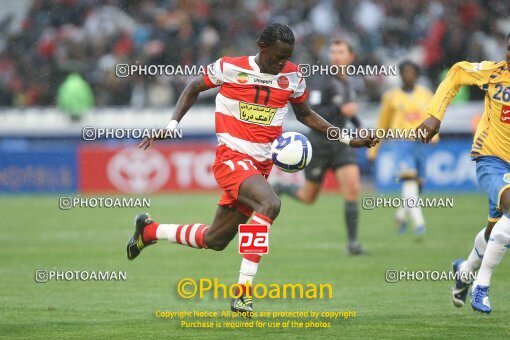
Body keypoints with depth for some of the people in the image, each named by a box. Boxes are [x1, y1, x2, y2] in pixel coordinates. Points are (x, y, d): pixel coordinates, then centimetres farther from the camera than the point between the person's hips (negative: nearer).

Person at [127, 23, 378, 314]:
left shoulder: (292, 76, 5)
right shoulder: (230, 68, -7)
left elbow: (305, 114, 21)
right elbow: (193, 89, 9)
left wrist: (347, 140, 14)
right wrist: (172, 125, -2)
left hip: (261, 166, 6)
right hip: (232, 158, -6)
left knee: (214, 240, 11)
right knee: (270, 204, -33)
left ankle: (149, 230, 38)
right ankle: (243, 291, -29)